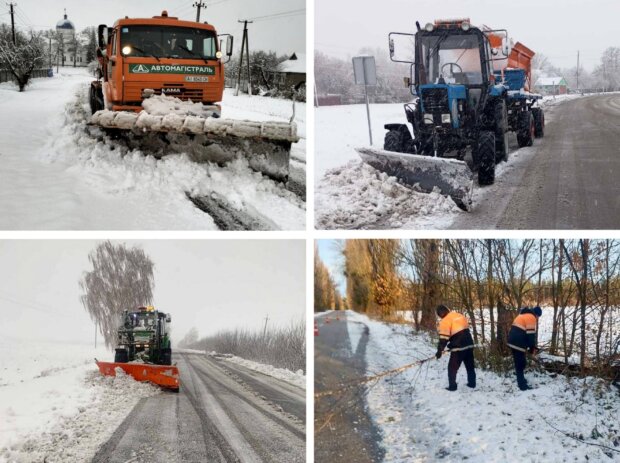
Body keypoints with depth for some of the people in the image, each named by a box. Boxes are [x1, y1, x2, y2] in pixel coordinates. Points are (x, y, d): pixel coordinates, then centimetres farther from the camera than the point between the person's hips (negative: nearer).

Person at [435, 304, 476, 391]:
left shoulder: (445, 321, -10)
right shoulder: (460, 315, 13)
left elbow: (443, 338, -15)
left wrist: (439, 351, -10)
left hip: (458, 348, -7)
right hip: (469, 345, 7)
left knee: (452, 367, 5)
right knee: (470, 366, 20)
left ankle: (452, 386, 5)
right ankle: (472, 383, 28)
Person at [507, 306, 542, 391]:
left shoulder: (523, 315, 22)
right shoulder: (531, 318, -8)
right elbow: (530, 335, -13)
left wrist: (529, 346, 23)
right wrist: (532, 348, -2)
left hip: (513, 341, 9)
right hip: (518, 343, -9)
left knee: (519, 362, 22)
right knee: (520, 364, -5)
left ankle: (521, 380, 34)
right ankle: (522, 385, -3)